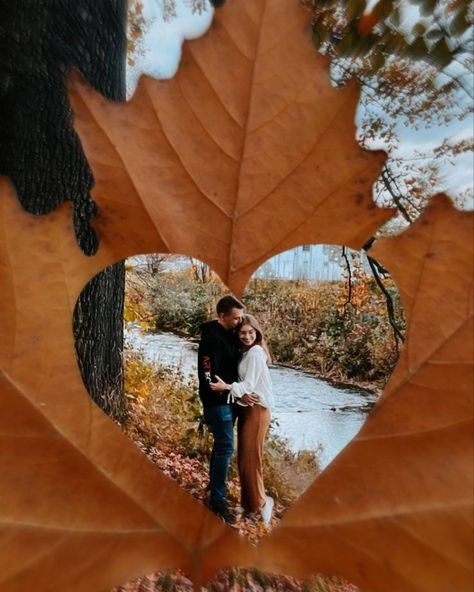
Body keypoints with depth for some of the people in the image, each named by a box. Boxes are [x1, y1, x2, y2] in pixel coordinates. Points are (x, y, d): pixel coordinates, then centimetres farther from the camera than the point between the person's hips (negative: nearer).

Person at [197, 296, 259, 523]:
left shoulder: (230, 335, 8)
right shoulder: (212, 338, -20)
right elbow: (210, 376, -25)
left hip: (227, 400, 9)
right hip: (217, 402, -9)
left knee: (221, 444, 19)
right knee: (226, 447, -7)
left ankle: (215, 485, 35)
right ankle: (218, 500, 4)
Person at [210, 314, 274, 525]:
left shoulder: (255, 353, -14)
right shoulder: (246, 352, 11)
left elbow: (249, 384, -20)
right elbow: (243, 382, 7)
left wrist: (227, 387, -34)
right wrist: (227, 386, -9)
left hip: (256, 409, -9)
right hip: (246, 407, 9)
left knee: (250, 457, 0)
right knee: (244, 456, 13)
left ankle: (260, 502, 17)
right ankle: (249, 502, 26)